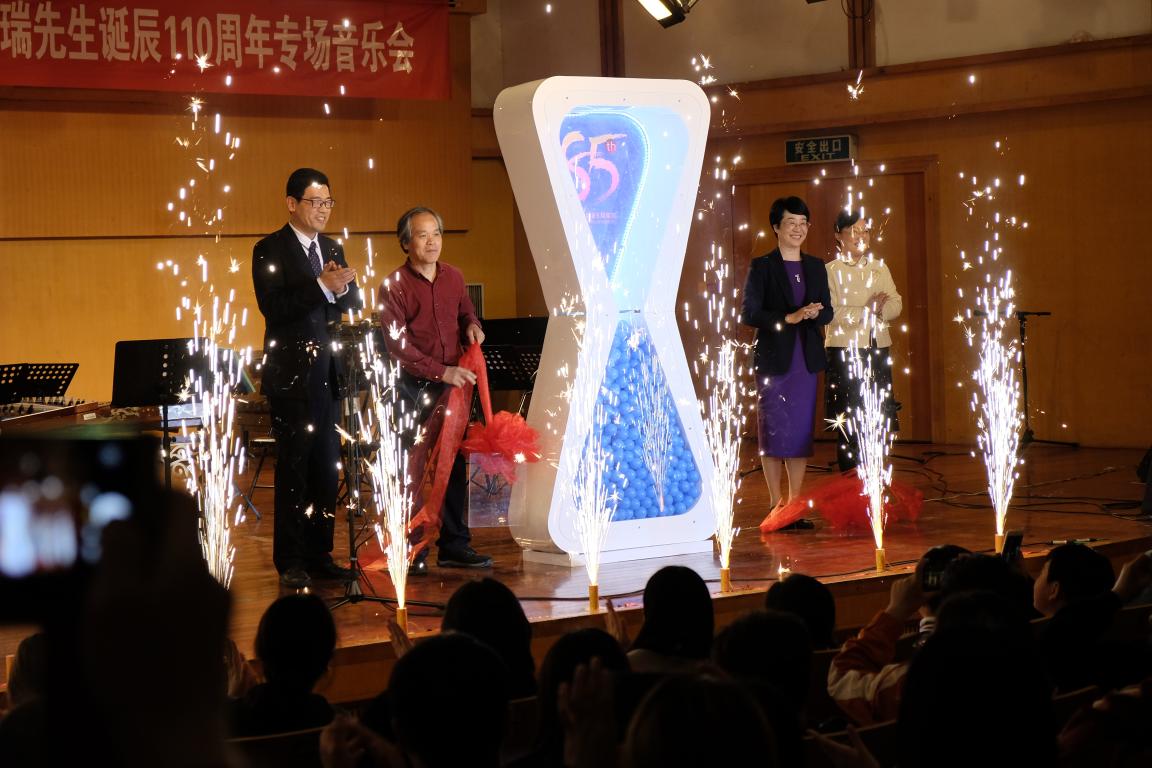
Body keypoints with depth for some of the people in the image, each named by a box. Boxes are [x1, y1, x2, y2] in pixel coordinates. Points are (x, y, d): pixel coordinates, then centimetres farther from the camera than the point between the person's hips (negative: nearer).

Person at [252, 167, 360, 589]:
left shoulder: (332, 249, 13)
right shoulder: (269, 250, -6)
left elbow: (353, 303, 8)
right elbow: (272, 307, -18)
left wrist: (342, 288, -14)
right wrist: (321, 285, -26)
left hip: (328, 374, 6)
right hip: (291, 375, -6)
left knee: (327, 467, 9)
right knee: (293, 467, -2)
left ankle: (320, 554, 17)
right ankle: (290, 561, 4)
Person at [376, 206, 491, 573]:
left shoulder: (453, 276, 9)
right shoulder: (394, 286, -8)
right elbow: (398, 346, -14)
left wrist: (472, 326, 2)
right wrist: (442, 372, -19)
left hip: (455, 381, 5)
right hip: (416, 387, -5)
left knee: (455, 464, 9)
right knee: (418, 465, -5)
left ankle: (454, 545, 17)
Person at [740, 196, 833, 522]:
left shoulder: (816, 267, 13)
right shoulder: (762, 267, -2)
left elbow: (828, 312, 13)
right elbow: (749, 314, -9)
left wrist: (815, 313, -10)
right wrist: (788, 318, -19)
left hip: (806, 359, 4)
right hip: (774, 358, -4)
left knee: (802, 431, 5)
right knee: (774, 430, -2)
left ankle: (795, 502, 12)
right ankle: (775, 503, 7)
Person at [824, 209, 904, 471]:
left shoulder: (880, 268, 14)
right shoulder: (830, 271, -1)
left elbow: (896, 305, 5)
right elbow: (831, 313, -12)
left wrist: (878, 310, -15)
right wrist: (868, 310, -13)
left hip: (878, 351, 4)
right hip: (844, 351, -4)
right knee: (847, 425, -3)